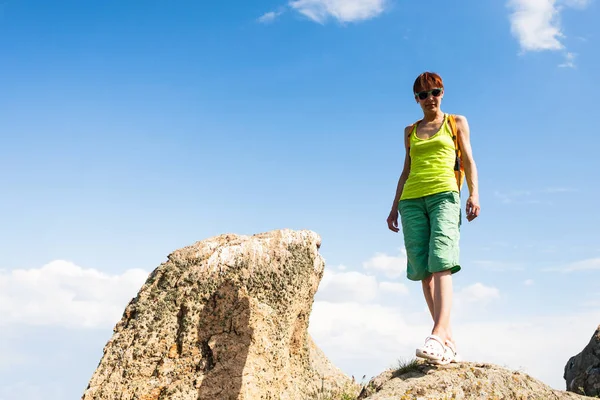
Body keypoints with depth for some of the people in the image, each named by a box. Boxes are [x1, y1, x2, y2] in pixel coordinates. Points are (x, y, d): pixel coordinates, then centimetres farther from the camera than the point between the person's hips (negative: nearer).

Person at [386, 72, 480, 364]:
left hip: (444, 195, -3)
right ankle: (448, 341, -5)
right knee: (423, 269, -7)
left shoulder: (457, 122, 18)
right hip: (412, 199, 4)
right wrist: (394, 206, 17)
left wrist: (474, 193, -6)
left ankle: (438, 337, -35)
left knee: (441, 263, -22)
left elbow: (468, 160, 10)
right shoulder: (410, 131, 24)